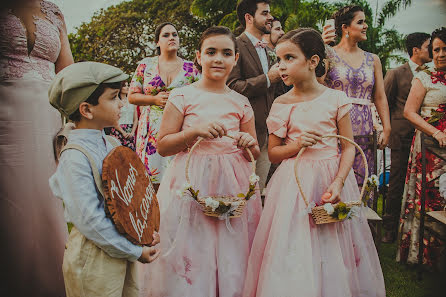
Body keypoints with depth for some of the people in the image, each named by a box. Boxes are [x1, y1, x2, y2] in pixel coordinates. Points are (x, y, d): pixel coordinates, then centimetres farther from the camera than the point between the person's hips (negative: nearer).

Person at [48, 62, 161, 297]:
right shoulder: (76, 157, -21)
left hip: (121, 247, 8)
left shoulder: (107, 144, 5)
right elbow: (89, 219, -23)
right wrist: (135, 251, -16)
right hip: (94, 255, -8)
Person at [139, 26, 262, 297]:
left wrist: (250, 144, -7)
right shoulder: (183, 97, -1)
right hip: (192, 184, -2)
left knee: (231, 259, 9)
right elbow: (162, 146, -2)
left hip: (233, 185, 3)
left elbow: (256, 152, 16)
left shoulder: (241, 103, 7)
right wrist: (195, 131, -16)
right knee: (191, 256, 3)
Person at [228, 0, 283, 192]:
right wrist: (267, 78, -16)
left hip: (266, 132, 8)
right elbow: (231, 86, -19)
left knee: (258, 190, 11)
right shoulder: (236, 46, -7)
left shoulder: (267, 51, 20)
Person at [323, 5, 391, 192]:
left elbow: (380, 97, 12)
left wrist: (386, 129, 4)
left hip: (364, 132, 4)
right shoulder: (329, 54, 2)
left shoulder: (372, 60, 14)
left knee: (362, 184, 5)